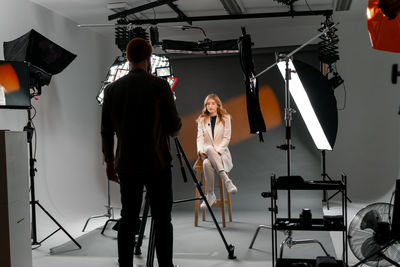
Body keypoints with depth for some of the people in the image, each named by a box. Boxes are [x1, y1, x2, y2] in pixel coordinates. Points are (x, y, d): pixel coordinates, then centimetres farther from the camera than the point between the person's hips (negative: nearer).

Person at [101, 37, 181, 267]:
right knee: (162, 220, 4)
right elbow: (174, 128, -5)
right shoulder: (160, 86, -6)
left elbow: (106, 132, 7)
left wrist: (109, 162, 17)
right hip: (157, 165, -3)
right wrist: (177, 123, 18)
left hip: (126, 166, 3)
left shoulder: (112, 89, 4)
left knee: (128, 219, 10)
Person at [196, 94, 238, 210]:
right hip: (206, 152, 2)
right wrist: (200, 150, -15)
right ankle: (226, 180, -38)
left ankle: (210, 195, -30)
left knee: (207, 163, -36)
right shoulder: (202, 120, 15)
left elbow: (226, 138, 1)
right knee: (209, 149, -38)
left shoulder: (225, 118, 8)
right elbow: (200, 137, 4)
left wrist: (218, 150, -15)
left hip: (221, 152, -1)